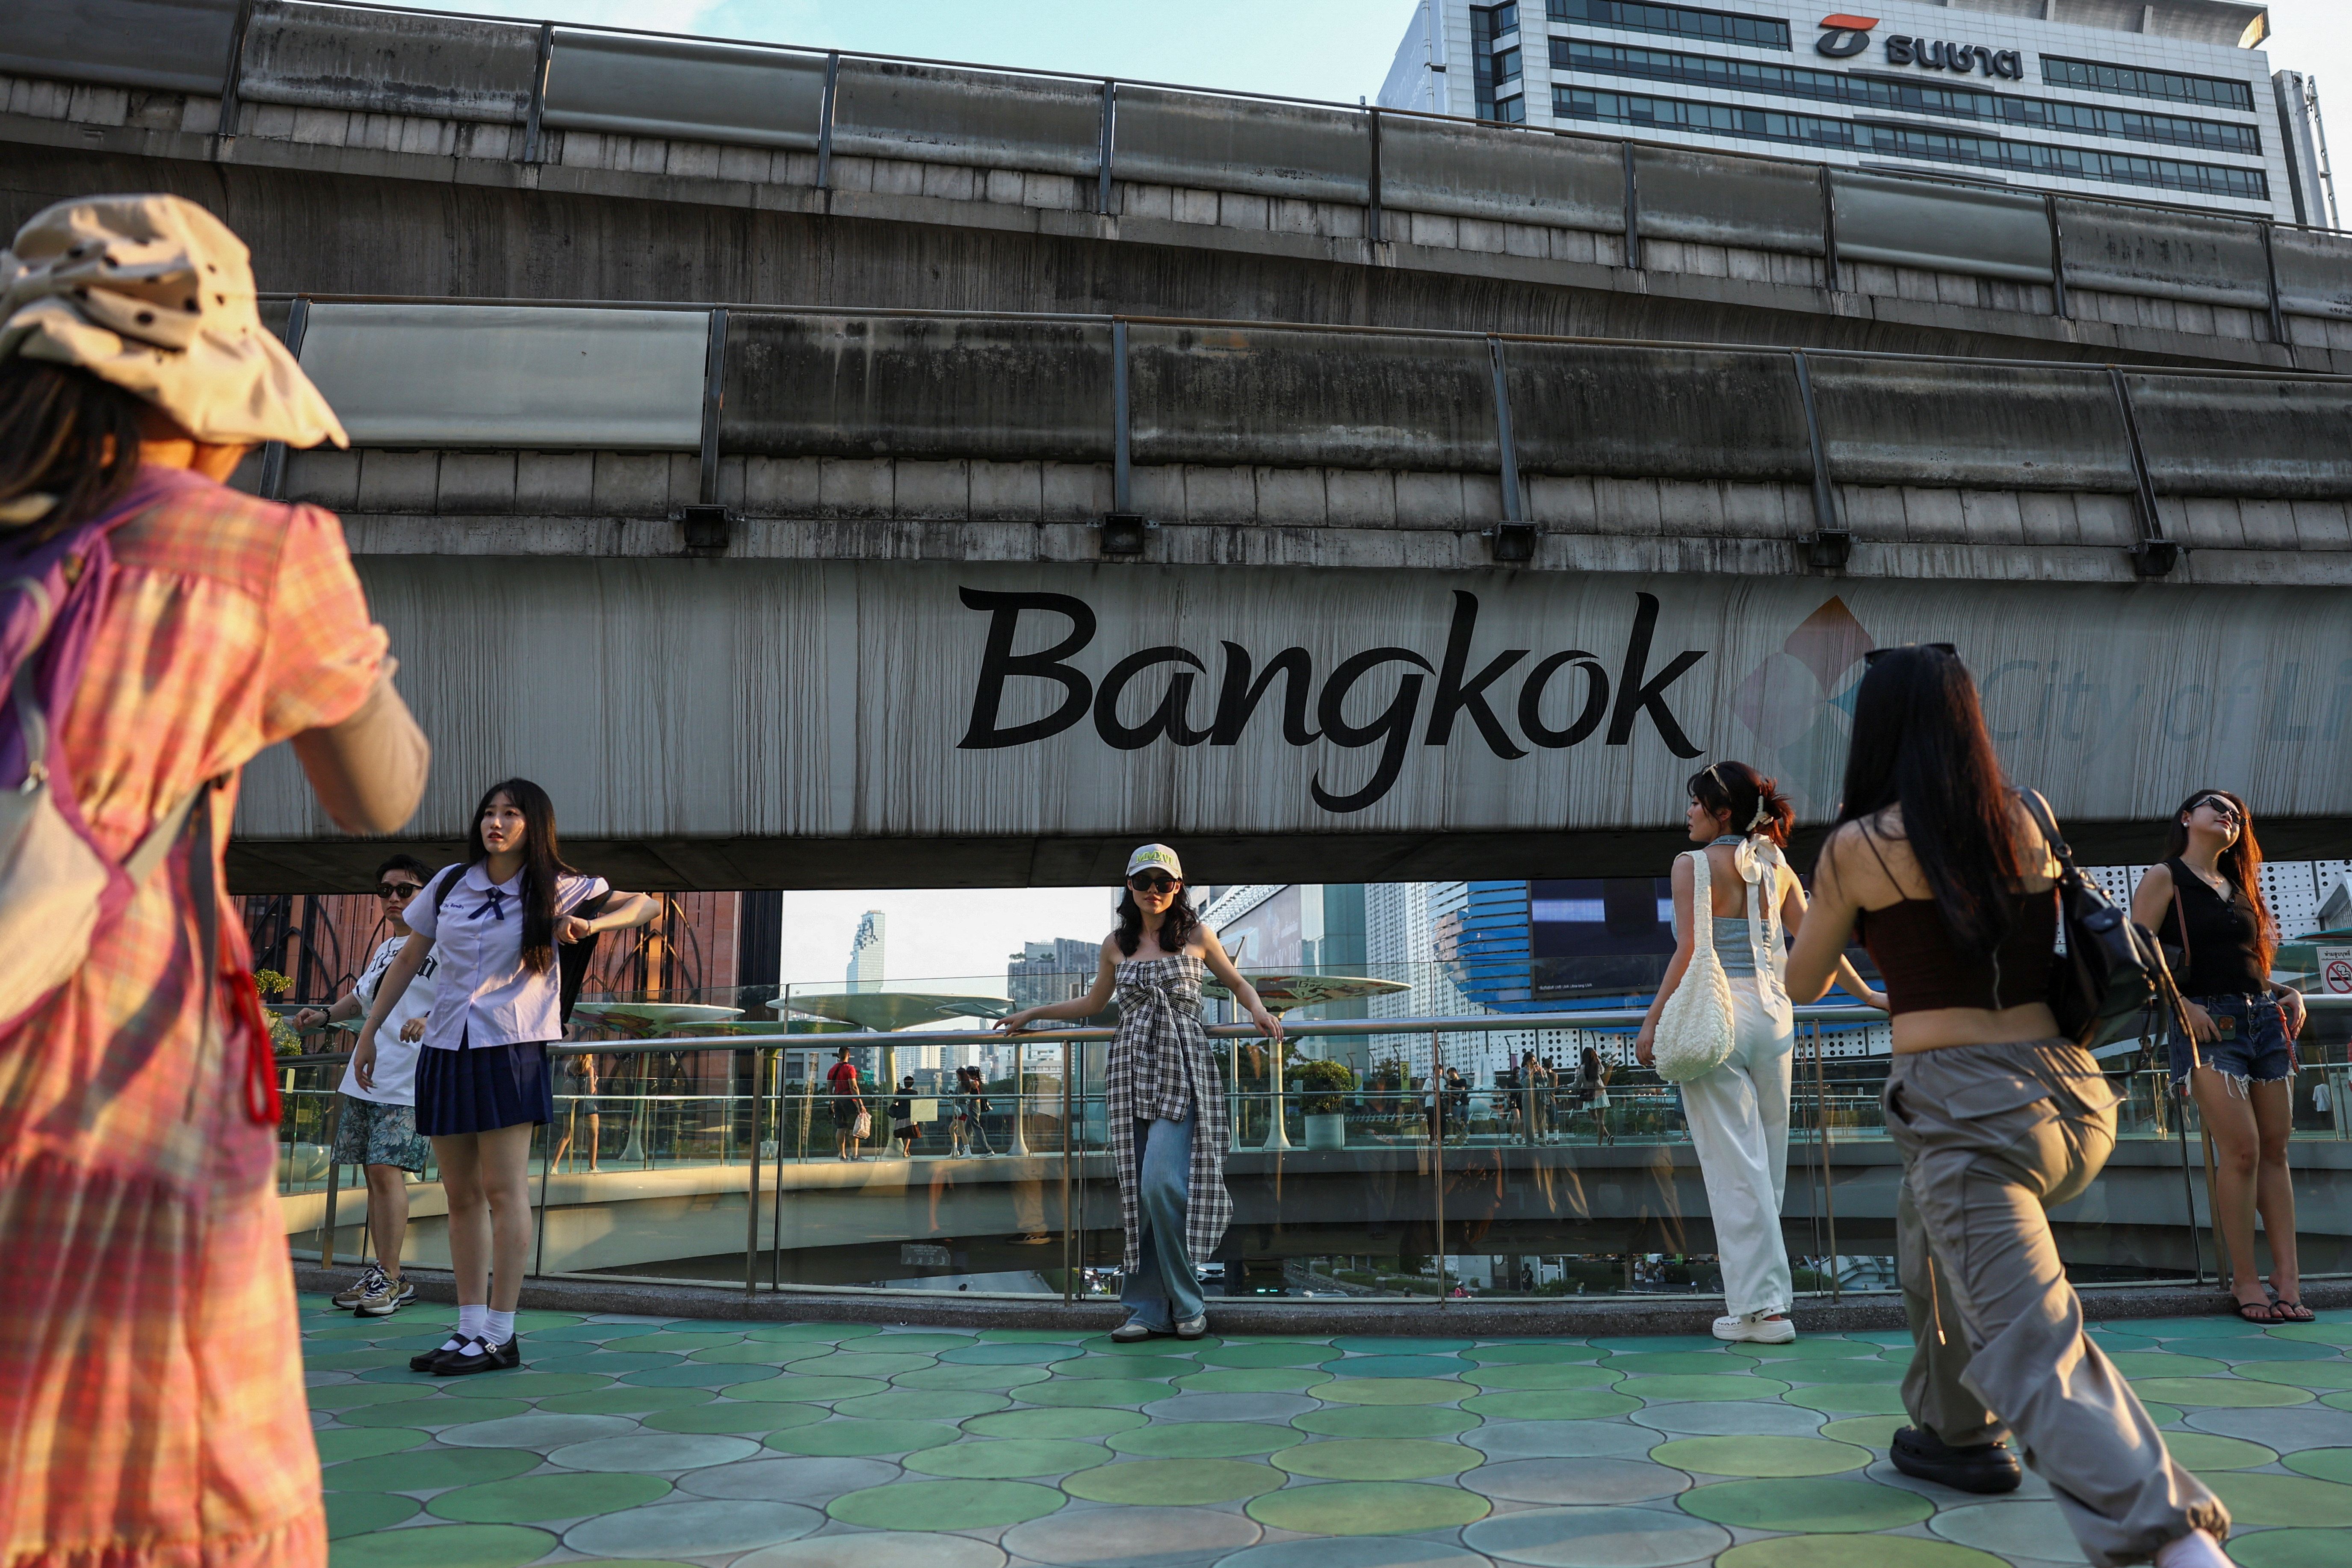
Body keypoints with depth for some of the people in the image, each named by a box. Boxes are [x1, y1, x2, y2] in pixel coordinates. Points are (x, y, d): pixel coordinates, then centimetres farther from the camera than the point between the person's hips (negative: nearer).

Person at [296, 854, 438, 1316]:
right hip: (365, 1076, 8)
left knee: (387, 1170, -14)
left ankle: (389, 1279, -7)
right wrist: (325, 1015, 17)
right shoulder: (384, 948, 21)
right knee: (374, 1174, 9)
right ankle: (381, 1274, 16)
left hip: (408, 1082, -8)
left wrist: (430, 1020, -32)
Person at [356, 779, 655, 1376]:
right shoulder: (449, 884, 8)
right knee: (461, 1196, 8)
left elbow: (647, 904, -2)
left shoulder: (555, 890, -2)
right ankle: (469, 1329, 15)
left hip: (512, 1050, -4)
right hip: (445, 1051, 4)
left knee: (503, 1190, -5)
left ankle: (499, 1336, 0)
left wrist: (592, 925, -19)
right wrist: (369, 1031, 15)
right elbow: (409, 959, 16)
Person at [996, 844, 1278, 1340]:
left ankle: (1186, 1303, -1)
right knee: (1139, 1192, 0)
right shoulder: (1116, 945, 12)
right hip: (1130, 1070, 3)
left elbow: (1238, 984, 17)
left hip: (1181, 1072, -3)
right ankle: (1148, 1309, 7)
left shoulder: (1196, 936, 5)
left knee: (1162, 1183, -16)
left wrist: (1259, 1012, -3)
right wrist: (1031, 1014, 26)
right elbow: (1092, 1004, 26)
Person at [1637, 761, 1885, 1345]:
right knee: (1767, 1161, 13)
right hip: (1772, 1012, 6)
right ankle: (1767, 1292, 20)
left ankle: (1761, 1306, 1)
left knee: (1733, 1165, -1)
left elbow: (1690, 951, -13)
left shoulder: (1693, 865, -6)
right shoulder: (1777, 868, 11)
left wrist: (1652, 1022, -9)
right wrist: (1866, 994, 25)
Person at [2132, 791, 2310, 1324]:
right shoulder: (2165, 878, 1)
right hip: (2210, 1022, -7)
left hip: (2266, 1018, 7)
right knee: (2241, 1149, -11)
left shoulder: (2239, 885, 21)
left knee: (2275, 1149, 4)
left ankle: (2286, 1274, 7)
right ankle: (2245, 1280, -3)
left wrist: (2289, 993, 7)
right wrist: (2182, 1005, -17)